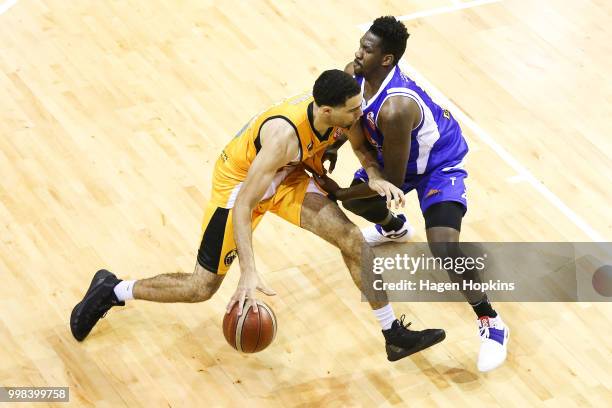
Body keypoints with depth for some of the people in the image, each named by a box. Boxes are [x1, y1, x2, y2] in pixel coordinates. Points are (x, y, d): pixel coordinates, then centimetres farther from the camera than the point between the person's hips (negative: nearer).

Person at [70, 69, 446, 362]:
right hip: (239, 182, -6)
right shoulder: (285, 135, -41)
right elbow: (243, 207, -39)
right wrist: (250, 274, -47)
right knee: (203, 287, 3)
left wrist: (375, 178, -15)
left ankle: (394, 334, 1)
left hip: (286, 176, 6)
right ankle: (112, 291, 25)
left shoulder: (338, 114, -21)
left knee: (352, 239, -10)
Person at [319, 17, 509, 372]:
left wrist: (340, 193, -21)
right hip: (398, 156, 9)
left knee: (445, 252, -24)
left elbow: (393, 181, -31)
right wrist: (331, 149, -12)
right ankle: (394, 227, 58)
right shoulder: (354, 75, -18)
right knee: (354, 200, 22)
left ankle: (492, 322, -2)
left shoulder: (395, 109, -42)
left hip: (440, 165, -9)